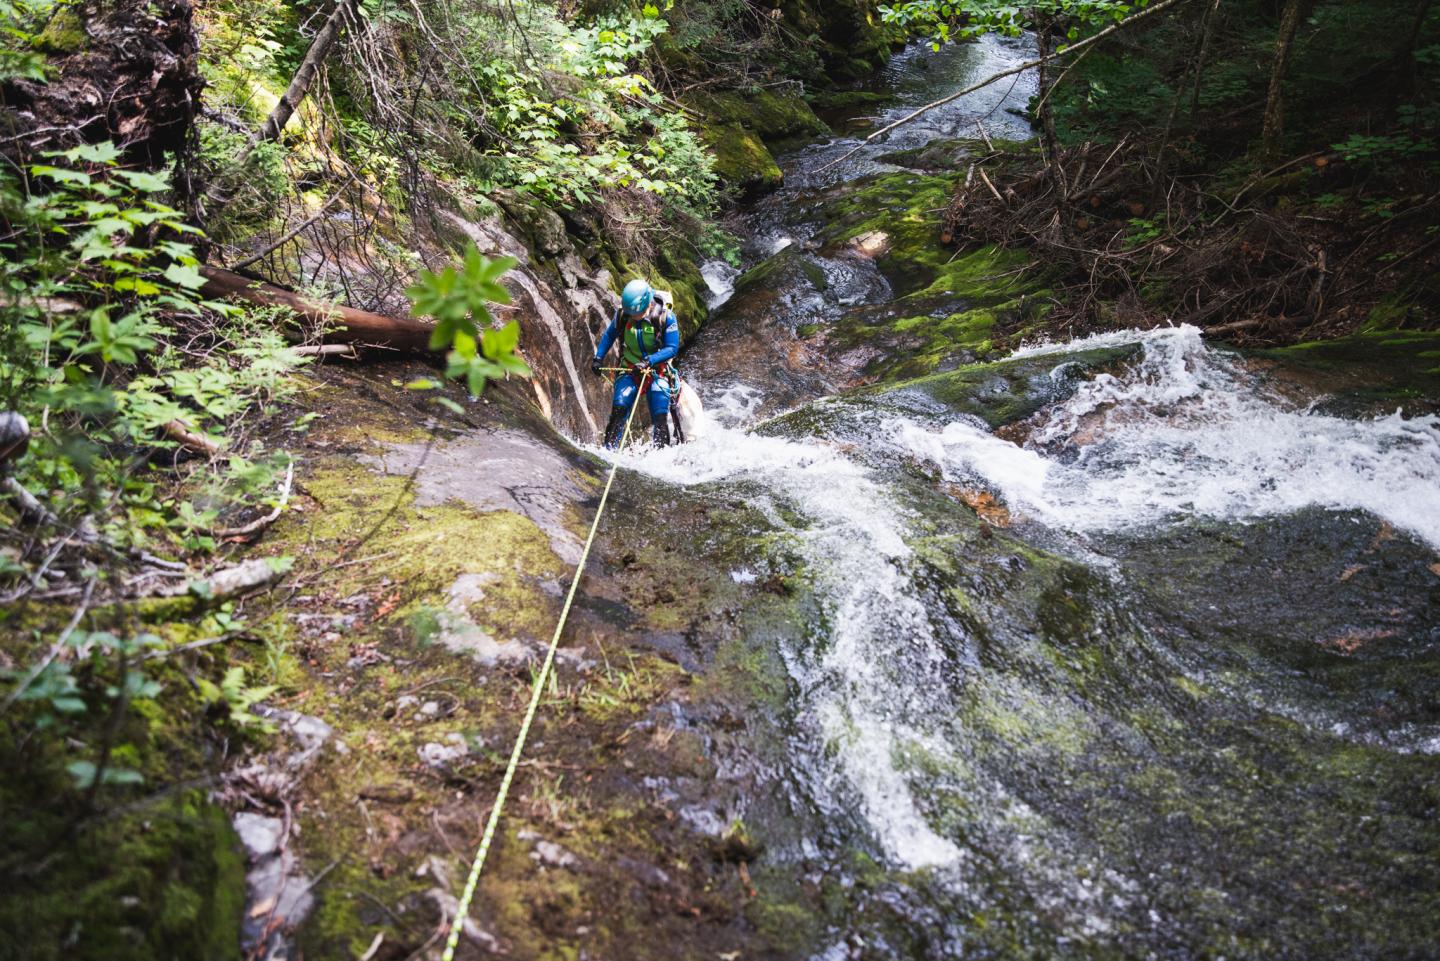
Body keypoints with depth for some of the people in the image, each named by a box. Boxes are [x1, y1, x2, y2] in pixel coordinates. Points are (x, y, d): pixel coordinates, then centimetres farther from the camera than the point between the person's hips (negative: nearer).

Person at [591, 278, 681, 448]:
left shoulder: (666, 317, -18)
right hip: (630, 370, 2)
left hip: (658, 372, -2)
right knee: (619, 411, -16)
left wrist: (649, 361, -31)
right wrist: (598, 358, 0)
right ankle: (608, 450, -15)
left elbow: (672, 348, -19)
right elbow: (609, 335, 11)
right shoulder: (622, 314, -8)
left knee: (660, 419, -10)